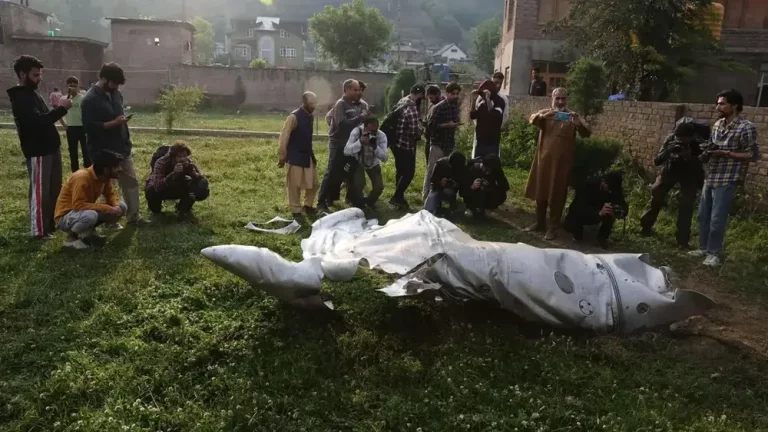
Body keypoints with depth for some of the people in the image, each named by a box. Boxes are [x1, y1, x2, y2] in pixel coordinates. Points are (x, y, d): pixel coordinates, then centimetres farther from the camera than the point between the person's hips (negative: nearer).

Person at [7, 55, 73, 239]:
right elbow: (38, 121, -27)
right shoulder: (20, 98, -16)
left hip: (50, 147, 10)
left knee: (55, 189, 15)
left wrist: (58, 108, 5)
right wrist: (61, 108, -22)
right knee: (40, 192, -2)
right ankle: (40, 231, 7)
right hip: (37, 151, -10)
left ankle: (51, 224, 27)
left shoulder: (32, 93, 15)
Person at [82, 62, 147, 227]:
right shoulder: (90, 99, -16)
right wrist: (114, 123, -24)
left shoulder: (116, 93, 8)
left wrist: (124, 119, 7)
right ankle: (110, 221, 16)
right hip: (103, 152, -8)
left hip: (122, 148, 8)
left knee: (131, 182, 12)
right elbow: (89, 127, -21)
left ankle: (133, 216, 24)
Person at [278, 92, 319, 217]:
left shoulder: (311, 115, 5)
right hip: (294, 156, -7)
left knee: (313, 183, 12)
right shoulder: (294, 117, -18)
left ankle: (308, 205, 29)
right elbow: (284, 137, -16)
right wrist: (282, 156, -15)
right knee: (294, 185, 2)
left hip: (307, 155, 7)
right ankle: (296, 210, 14)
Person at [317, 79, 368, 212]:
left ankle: (331, 198, 24)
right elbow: (343, 124, -26)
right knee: (332, 172, -8)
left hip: (350, 143, 7)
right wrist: (360, 117, -29)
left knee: (341, 173, 12)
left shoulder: (359, 104, 8)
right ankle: (321, 202, -3)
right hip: (338, 143, -7)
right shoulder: (340, 104, -14)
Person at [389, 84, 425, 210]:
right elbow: (413, 131, -24)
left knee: (400, 171, 17)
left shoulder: (401, 102, 9)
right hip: (406, 145, -10)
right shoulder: (412, 107, -20)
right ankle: (397, 197, 0)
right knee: (409, 172, -2)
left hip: (396, 143, 10)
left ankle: (398, 197, 25)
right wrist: (419, 134, -1)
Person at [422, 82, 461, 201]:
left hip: (450, 143, 6)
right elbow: (430, 125, -14)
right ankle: (426, 196, 5)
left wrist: (455, 125, 3)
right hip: (438, 143, -6)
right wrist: (447, 125, -20)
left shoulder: (456, 106, 8)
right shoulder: (438, 108, -13)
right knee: (432, 171, -2)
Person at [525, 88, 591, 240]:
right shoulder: (546, 112, 5)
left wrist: (579, 123, -34)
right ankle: (540, 223, 26)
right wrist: (543, 116, -37)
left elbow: (587, 133, -12)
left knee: (557, 195, 1)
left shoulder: (572, 116, 0)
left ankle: (553, 228, 9)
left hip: (562, 162, -2)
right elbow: (533, 119, -15)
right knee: (540, 192, 11)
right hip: (544, 159, 3)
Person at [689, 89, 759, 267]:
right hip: (709, 177, 7)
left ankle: (714, 253, 11)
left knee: (717, 219, -2)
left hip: (726, 180, -7)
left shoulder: (746, 128, -12)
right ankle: (703, 248, 27)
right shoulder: (718, 124, 8)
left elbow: (753, 155, -11)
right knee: (703, 215, 13)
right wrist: (706, 153, -1)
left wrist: (726, 153, -19)